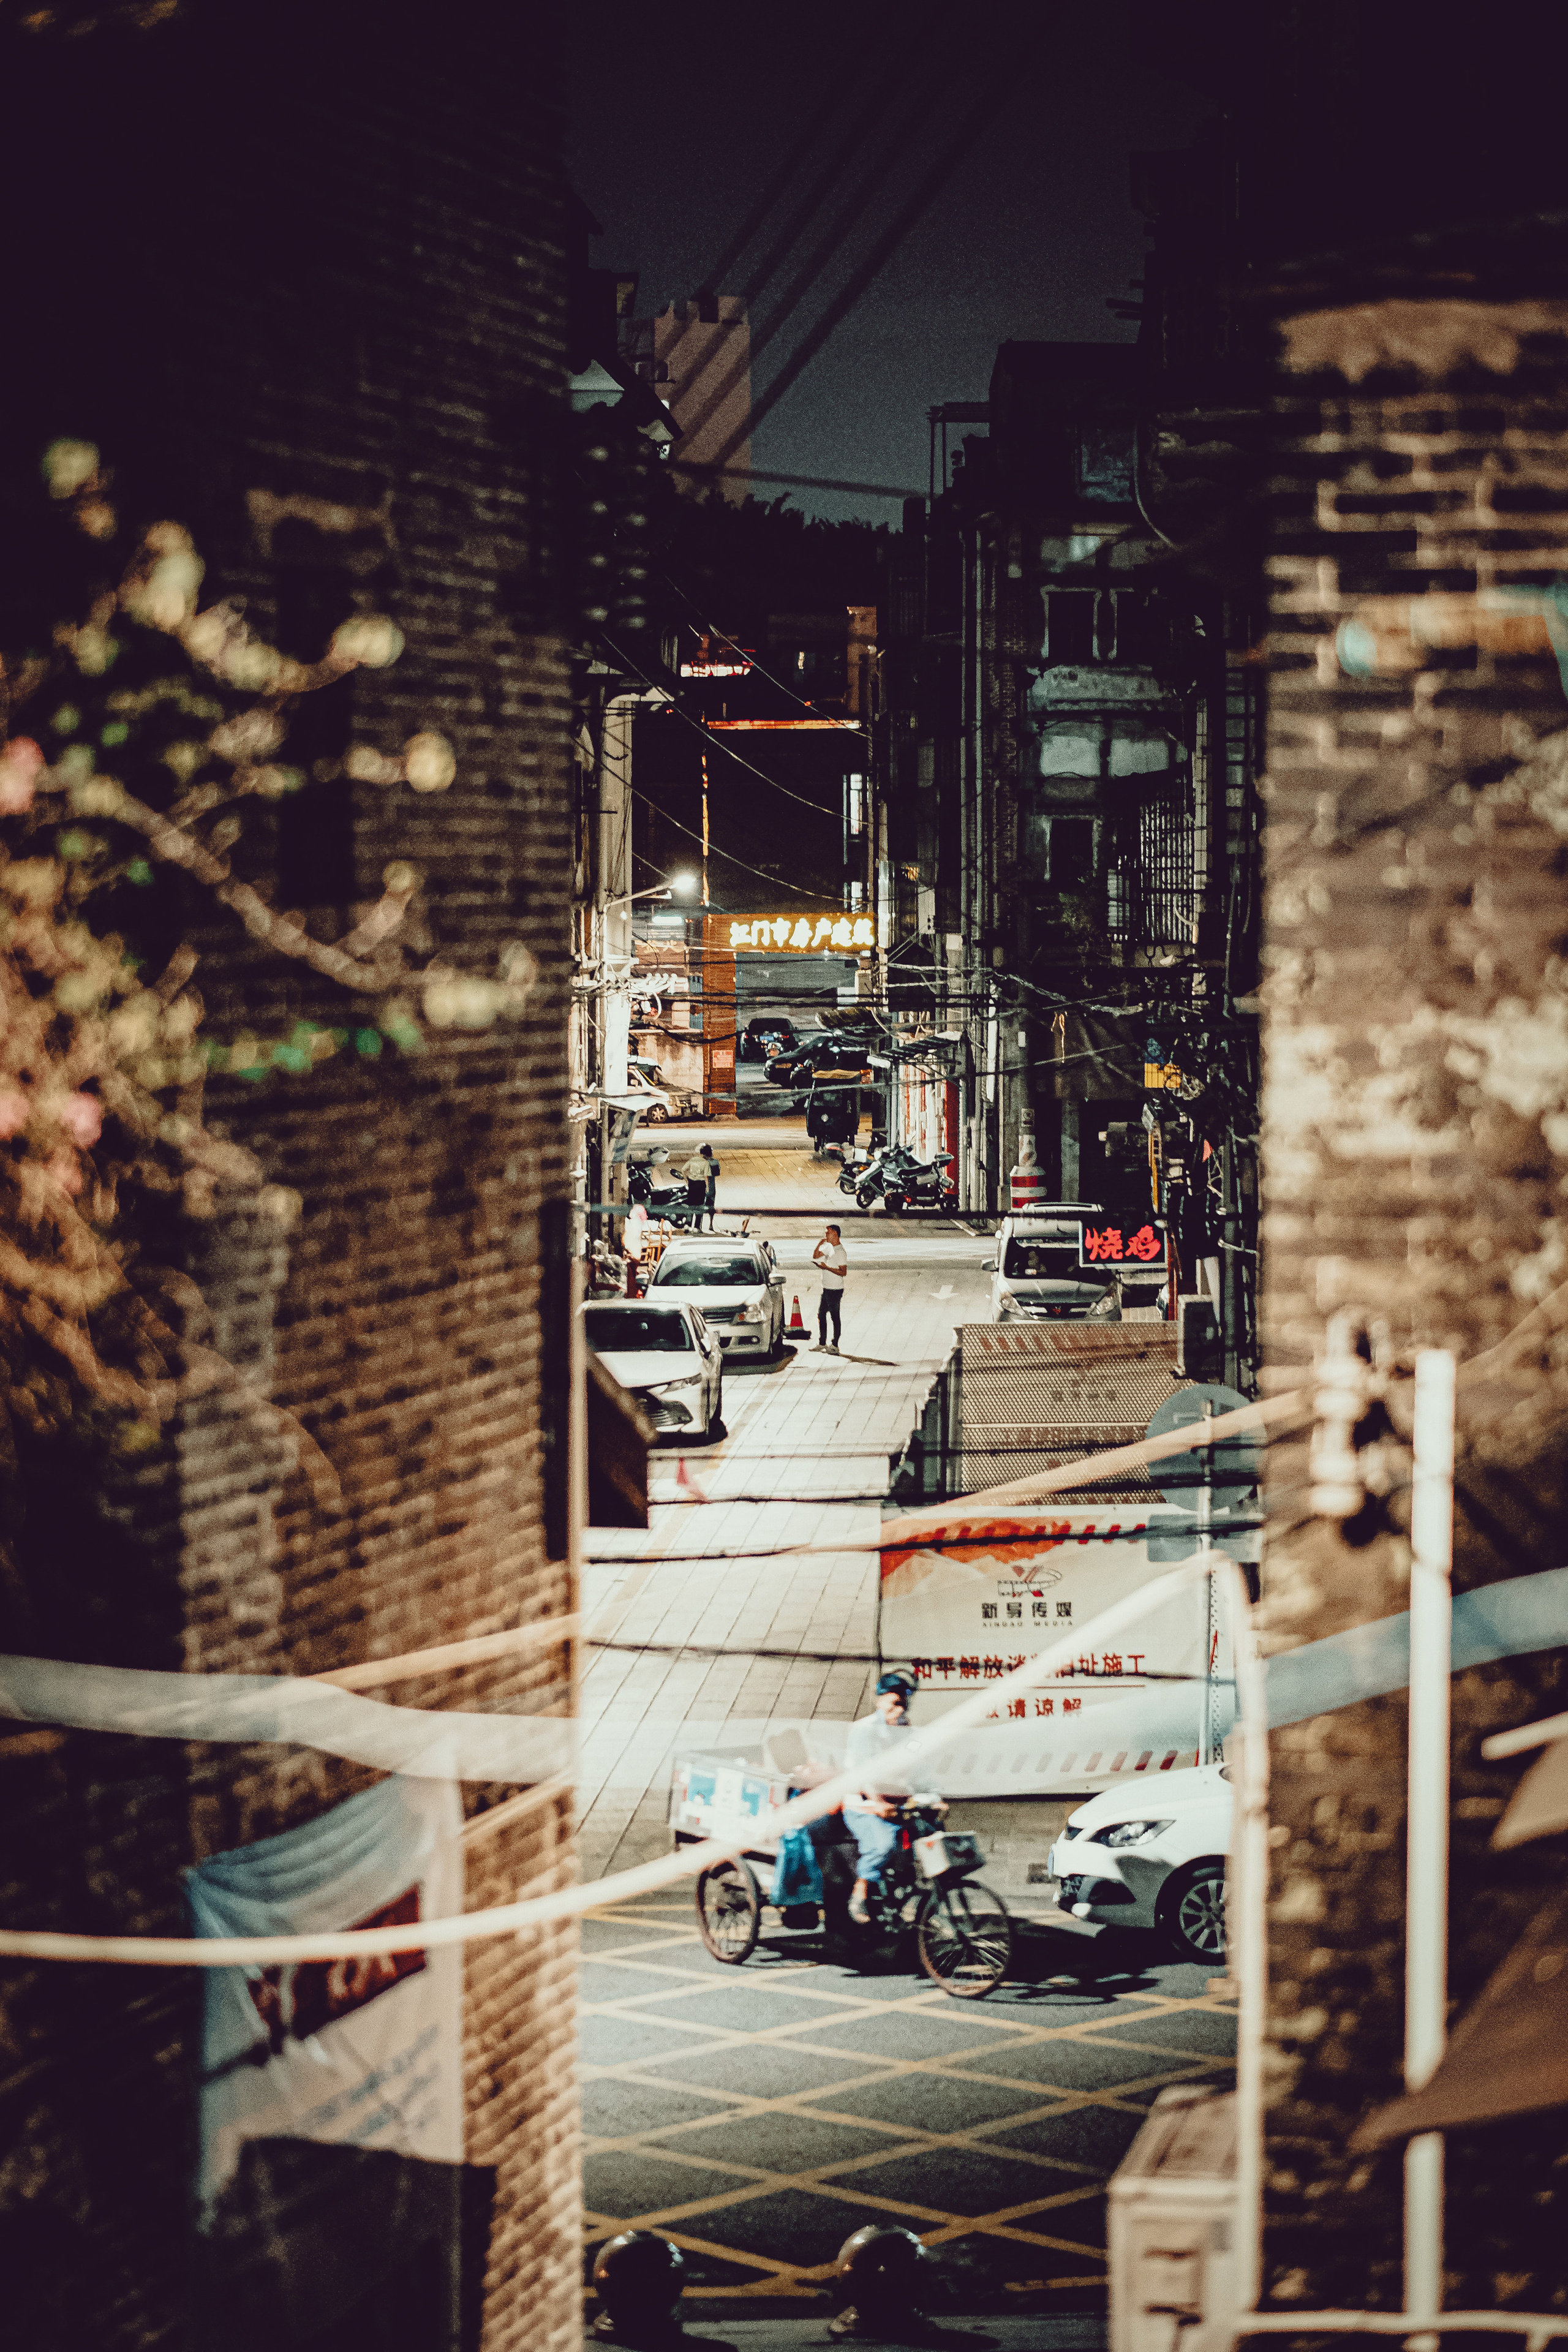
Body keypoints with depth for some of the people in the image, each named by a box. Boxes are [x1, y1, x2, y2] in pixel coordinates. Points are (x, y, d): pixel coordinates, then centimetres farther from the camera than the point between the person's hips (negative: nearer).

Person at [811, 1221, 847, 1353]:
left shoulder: (840, 1252, -18)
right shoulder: (829, 1248, 10)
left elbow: (843, 1272, -22)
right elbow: (815, 1256, 19)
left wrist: (827, 1268, -24)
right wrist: (821, 1243, 4)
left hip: (835, 1290, -9)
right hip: (826, 1288, 9)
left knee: (835, 1318, -1)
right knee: (821, 1315, 14)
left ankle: (835, 1346, 5)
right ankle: (822, 1344, 23)